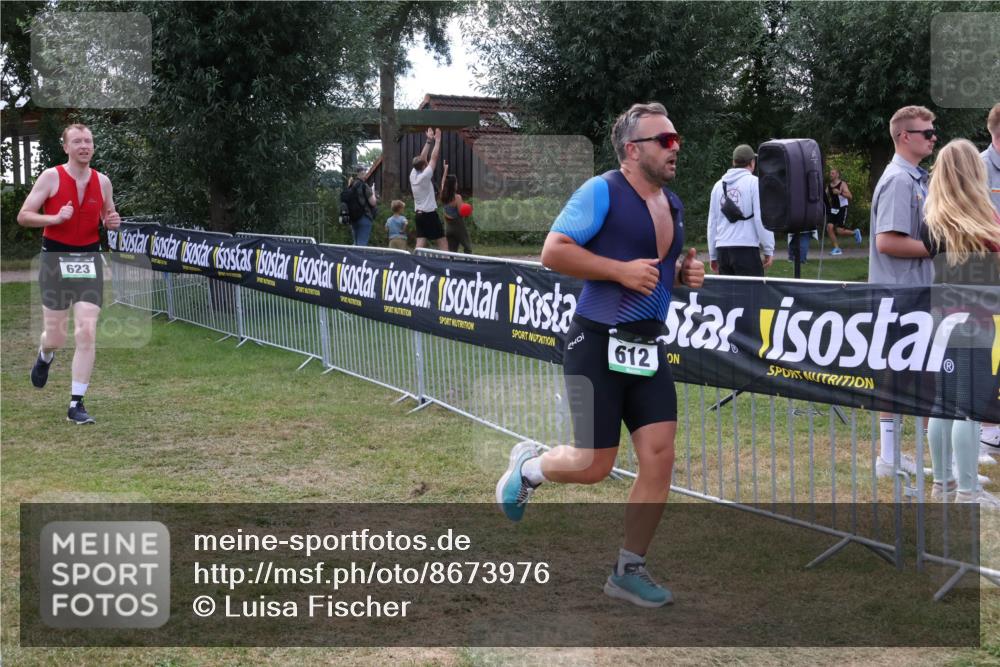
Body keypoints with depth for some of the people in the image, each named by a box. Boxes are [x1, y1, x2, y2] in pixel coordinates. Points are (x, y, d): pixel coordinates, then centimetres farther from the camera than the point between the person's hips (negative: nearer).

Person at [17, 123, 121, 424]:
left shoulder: (102, 181, 5)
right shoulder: (51, 176, -6)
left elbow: (108, 217, 20)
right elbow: (23, 216, -6)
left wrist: (112, 222, -3)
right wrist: (55, 217, -21)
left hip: (89, 259, 2)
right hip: (56, 258, -2)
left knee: (87, 333, -9)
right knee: (55, 338, 3)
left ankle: (76, 404, -1)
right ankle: (45, 355, 43)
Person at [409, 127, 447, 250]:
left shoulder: (413, 175, 5)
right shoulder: (424, 176, -14)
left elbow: (422, 158, 14)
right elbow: (433, 158, -10)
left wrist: (429, 141, 16)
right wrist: (437, 140, -2)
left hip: (419, 215, 7)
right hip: (430, 215, -7)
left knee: (420, 247, 0)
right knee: (443, 245, -3)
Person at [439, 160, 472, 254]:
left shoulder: (443, 196, 1)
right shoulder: (457, 197, -17)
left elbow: (443, 183, 18)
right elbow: (461, 212, -22)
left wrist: (445, 169, 26)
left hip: (448, 227, 6)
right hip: (459, 226, -6)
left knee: (452, 251, 7)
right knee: (467, 248, 7)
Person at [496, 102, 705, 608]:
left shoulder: (673, 204, 14)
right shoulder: (603, 191, -11)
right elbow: (553, 252, -16)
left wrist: (684, 273, 7)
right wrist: (621, 270, -21)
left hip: (647, 347, 7)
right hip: (598, 344, -7)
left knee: (659, 458, -1)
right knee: (594, 465, -4)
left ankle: (629, 570, 12)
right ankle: (529, 466, 30)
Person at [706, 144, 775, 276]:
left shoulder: (719, 186, 13)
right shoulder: (754, 183, -3)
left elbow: (712, 222, 16)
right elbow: (761, 219, -9)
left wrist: (713, 255, 23)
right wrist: (769, 250, -2)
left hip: (722, 249, 6)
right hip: (746, 248, -6)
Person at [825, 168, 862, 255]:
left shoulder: (842, 184, -10)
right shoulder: (829, 186, 8)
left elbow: (850, 196, -22)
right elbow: (826, 197, 21)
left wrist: (840, 192, -36)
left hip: (842, 209, -6)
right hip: (833, 210, 6)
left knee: (839, 231, -9)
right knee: (829, 227, -12)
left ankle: (855, 233, 21)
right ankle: (836, 248, -3)